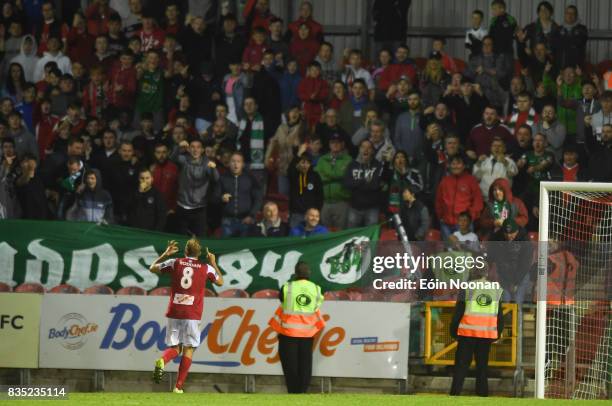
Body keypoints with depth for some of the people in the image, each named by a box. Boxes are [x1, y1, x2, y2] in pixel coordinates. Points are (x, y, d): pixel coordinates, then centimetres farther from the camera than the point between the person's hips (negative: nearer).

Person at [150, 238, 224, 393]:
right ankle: (179, 386, -2)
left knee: (174, 347, 12)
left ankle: (162, 360, -23)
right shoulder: (206, 268, 3)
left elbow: (152, 268, 19)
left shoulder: (175, 263, 4)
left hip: (174, 313, 2)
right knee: (188, 349, 5)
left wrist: (166, 254, 28)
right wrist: (213, 263, 31)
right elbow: (220, 282, 22)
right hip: (192, 315, -2)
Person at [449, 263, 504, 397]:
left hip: (467, 332, -2)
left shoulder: (467, 289, -4)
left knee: (461, 365, 2)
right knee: (482, 365, 11)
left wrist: (453, 331, 7)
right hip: (487, 334, 2)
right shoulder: (496, 291, 5)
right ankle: (482, 392, 8)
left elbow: (458, 313, -2)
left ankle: (455, 392, -5)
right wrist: (498, 333, 19)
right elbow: (499, 316, 10)